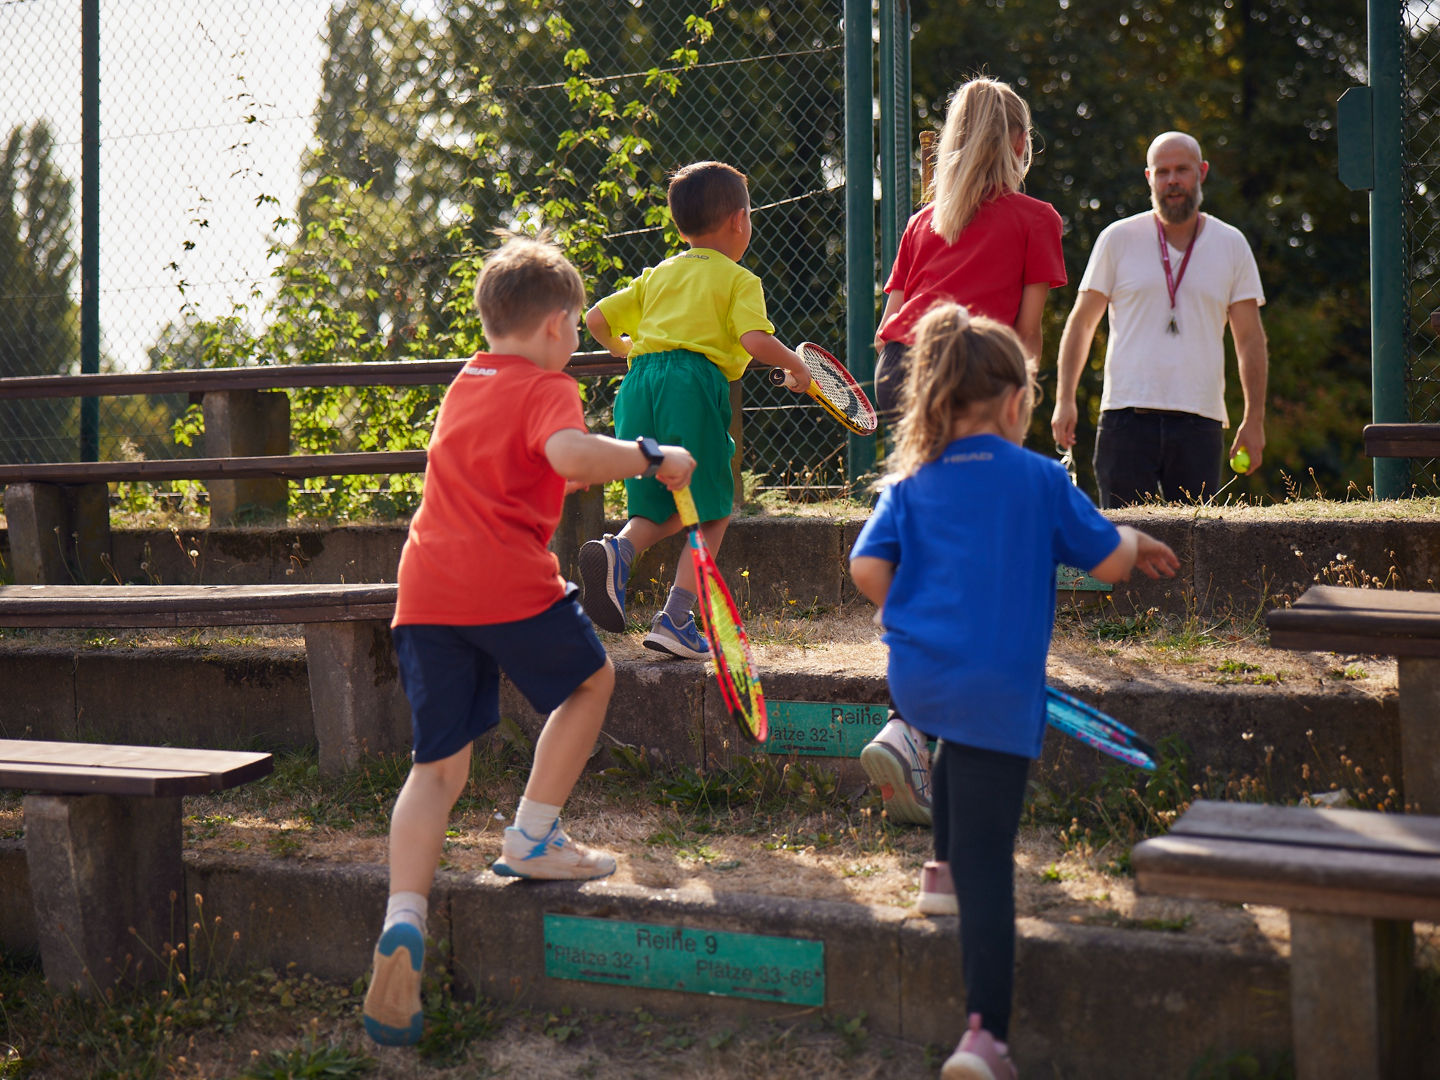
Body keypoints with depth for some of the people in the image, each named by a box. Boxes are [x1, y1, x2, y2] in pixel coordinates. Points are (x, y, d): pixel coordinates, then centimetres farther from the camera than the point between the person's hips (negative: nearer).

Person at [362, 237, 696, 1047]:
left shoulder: (462, 387, 24)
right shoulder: (548, 388, -1)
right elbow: (568, 453, -24)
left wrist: (601, 469, 42)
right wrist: (651, 457, -11)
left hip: (426, 589, 6)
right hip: (509, 583, -6)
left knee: (439, 767, 8)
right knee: (591, 678, 22)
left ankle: (403, 926, -10)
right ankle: (534, 838, 22)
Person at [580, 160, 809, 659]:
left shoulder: (656, 275, 23)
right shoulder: (739, 280, 8)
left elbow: (595, 318, 21)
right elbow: (756, 341, -9)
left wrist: (621, 346, 41)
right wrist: (796, 366, 9)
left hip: (641, 380, 5)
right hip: (694, 384, -5)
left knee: (661, 510, 17)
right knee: (711, 514, 5)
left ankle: (618, 549, -15)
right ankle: (675, 619, -4)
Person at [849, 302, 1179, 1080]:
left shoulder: (910, 482, 7)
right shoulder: (1042, 479, 1)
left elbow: (867, 570, -3)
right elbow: (1109, 561, 4)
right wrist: (1137, 540, 26)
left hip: (915, 679, 4)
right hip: (1000, 689, -3)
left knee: (956, 746, 40)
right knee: (988, 862, -3)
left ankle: (945, 861, 47)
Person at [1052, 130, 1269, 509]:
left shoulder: (1232, 245, 10)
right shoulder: (1118, 239, 5)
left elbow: (1250, 338, 12)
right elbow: (1081, 322, 9)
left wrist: (1254, 419, 5)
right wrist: (1064, 399, -1)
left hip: (1200, 421, 2)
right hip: (1127, 417, -1)